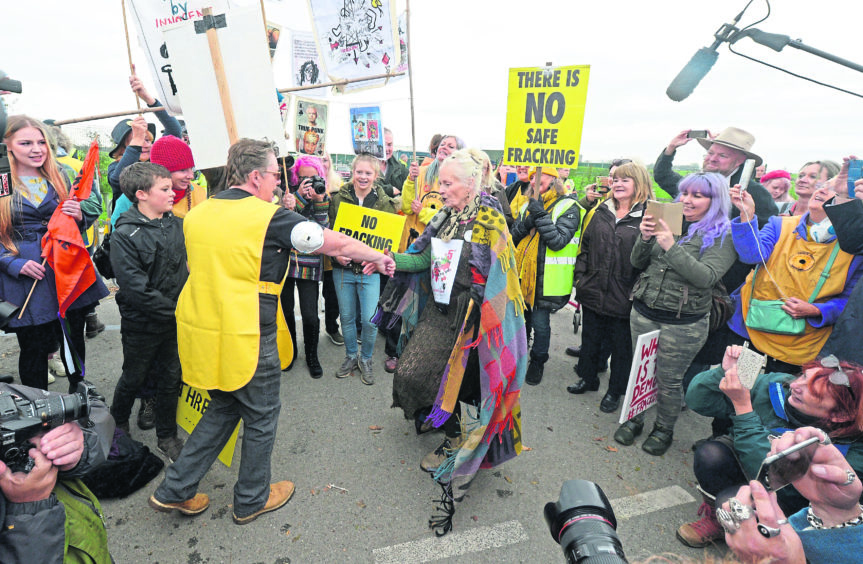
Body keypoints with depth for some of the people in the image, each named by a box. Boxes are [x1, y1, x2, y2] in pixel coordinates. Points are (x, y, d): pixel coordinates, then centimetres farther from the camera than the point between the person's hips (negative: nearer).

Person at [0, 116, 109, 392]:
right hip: (25, 280, -2)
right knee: (33, 350, 6)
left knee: (75, 341, 13)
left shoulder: (60, 175, 7)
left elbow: (91, 212, 11)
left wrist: (79, 215, -11)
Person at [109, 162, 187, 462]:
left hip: (175, 323, 4)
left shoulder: (177, 225, -1)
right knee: (134, 379, 17)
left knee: (171, 379, 14)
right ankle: (118, 425, 46)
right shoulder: (125, 235, -16)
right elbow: (137, 290, -21)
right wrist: (177, 309, -19)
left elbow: (188, 269, 8)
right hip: (142, 325, -4)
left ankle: (167, 435, 33)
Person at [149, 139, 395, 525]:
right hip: (247, 338, -7)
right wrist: (378, 258, 3)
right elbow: (335, 243, -10)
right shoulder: (269, 217, -15)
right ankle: (252, 499, 33)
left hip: (200, 329, 7)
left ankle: (175, 490, 32)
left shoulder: (196, 214, 6)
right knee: (261, 415, 14)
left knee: (223, 407, 26)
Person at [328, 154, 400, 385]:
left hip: (370, 270, -1)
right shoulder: (338, 198, 2)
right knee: (347, 317, 12)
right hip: (343, 268, 2)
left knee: (370, 320, -3)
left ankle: (366, 359, 23)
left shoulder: (385, 202, 0)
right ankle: (351, 356, 34)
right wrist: (336, 253, -11)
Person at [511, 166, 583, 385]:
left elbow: (558, 241, -22)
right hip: (523, 276, 6)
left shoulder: (568, 207, -9)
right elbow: (513, 236, 4)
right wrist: (526, 223, -15)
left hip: (547, 279, -6)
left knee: (540, 323, 5)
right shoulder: (529, 205, 10)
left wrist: (539, 214, -24)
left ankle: (537, 362, 28)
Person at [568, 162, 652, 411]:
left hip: (623, 296, -5)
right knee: (590, 338, 19)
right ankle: (588, 378, 40)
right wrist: (580, 276, 5)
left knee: (621, 345, 12)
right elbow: (586, 245, 13)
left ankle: (615, 391, 31)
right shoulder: (602, 212, 8)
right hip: (593, 291, 5)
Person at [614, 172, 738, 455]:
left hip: (684, 323, -4)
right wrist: (645, 237, -13)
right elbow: (638, 263, 5)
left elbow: (706, 277, -21)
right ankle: (634, 419, 34)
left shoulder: (723, 235, -7)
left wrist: (672, 246, -27)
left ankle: (664, 430, 31)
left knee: (669, 380, 8)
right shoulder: (668, 222, 7)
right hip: (643, 312, 4)